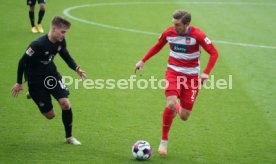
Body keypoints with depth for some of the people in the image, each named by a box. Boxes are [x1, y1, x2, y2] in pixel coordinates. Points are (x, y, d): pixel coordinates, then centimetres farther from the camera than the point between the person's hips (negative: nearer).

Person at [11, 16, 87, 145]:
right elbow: (22, 62, -19)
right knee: (50, 115, -1)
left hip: (52, 75, 5)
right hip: (36, 80, -5)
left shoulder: (60, 42, -10)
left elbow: (66, 56, 8)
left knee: (65, 103, -14)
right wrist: (19, 83, -10)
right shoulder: (38, 44, -29)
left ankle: (69, 137, 6)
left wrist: (76, 69, -13)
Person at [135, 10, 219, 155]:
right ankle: (164, 141, -6)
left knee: (184, 116, -1)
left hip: (191, 76, -1)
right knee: (171, 104, -24)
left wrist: (206, 73, -24)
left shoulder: (197, 34, -15)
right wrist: (143, 61, 10)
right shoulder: (169, 32, -6)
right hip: (173, 72, 1)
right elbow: (157, 46, 14)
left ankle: (177, 108, 39)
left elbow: (214, 53, -13)